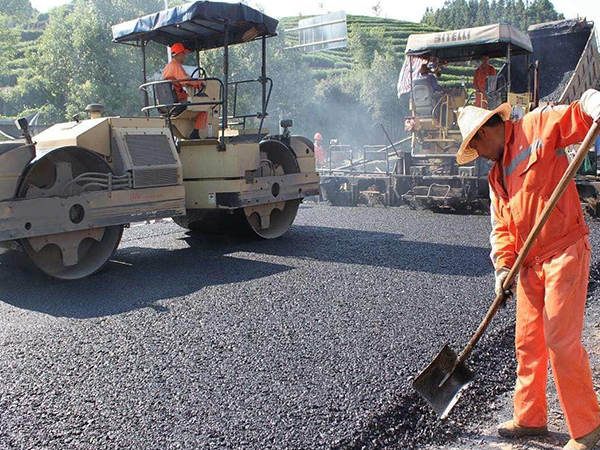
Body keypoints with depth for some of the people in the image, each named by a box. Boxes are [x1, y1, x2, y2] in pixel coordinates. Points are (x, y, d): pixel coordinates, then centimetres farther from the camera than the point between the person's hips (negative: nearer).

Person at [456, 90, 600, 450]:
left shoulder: (538, 127, -4)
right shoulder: (497, 174, 16)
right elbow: (501, 226, 13)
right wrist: (503, 265, -1)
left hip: (565, 254, -8)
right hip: (530, 263, 8)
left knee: (561, 341, -6)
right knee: (527, 341, 12)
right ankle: (530, 417, 28)